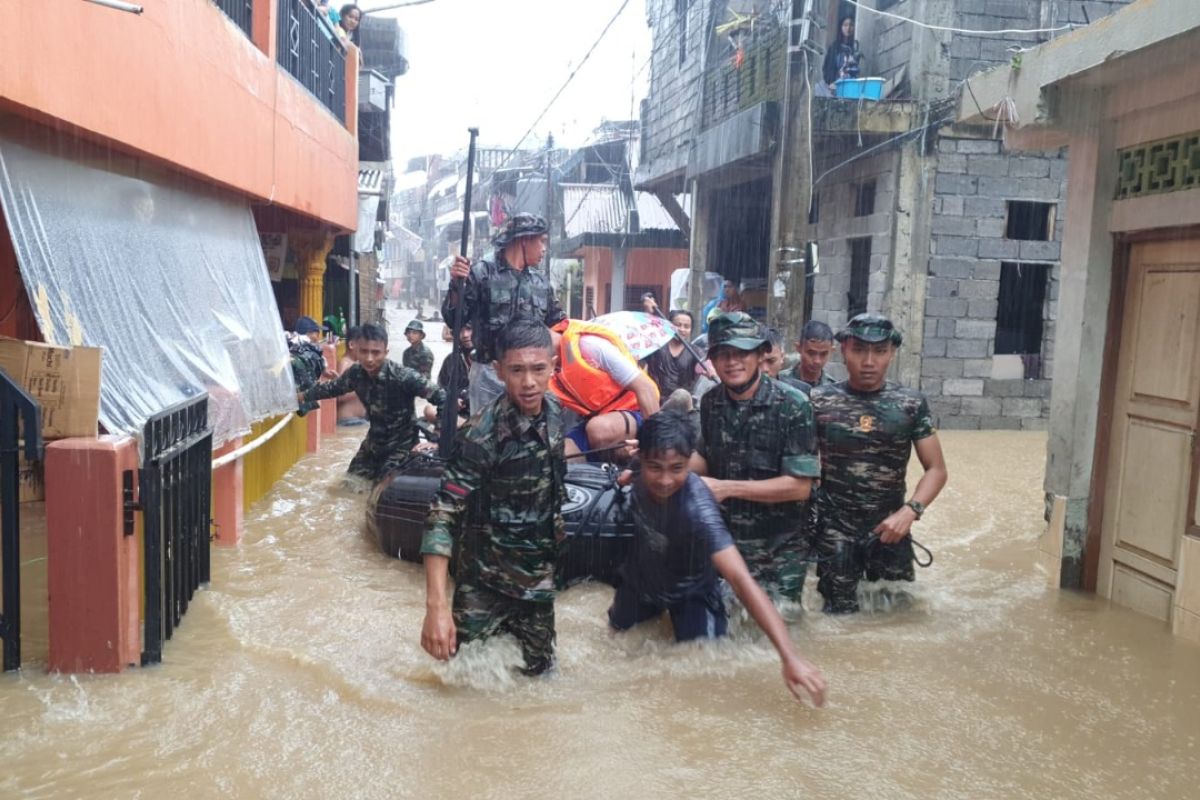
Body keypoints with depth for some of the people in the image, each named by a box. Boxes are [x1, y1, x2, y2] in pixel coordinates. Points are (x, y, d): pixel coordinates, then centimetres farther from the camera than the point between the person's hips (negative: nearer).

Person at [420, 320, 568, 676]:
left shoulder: (556, 413, -6)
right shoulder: (482, 434, -25)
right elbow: (443, 515, -28)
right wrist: (436, 605, -35)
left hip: (539, 574, 5)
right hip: (486, 579, -5)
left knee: (538, 669, 14)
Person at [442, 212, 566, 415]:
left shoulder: (541, 281, 13)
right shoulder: (482, 273, -2)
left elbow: (556, 323, 22)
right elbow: (454, 319, -4)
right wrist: (456, 285, -19)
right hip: (490, 373, -5)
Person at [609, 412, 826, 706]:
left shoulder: (698, 508, -43)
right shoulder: (636, 477, -29)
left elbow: (740, 578, -53)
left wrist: (789, 656, -60)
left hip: (689, 588, -4)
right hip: (642, 575, 4)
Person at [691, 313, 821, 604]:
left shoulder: (792, 406, -17)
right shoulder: (711, 403, -1)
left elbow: (799, 486, -19)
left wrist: (727, 488, -21)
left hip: (777, 549, -4)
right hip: (721, 537, 4)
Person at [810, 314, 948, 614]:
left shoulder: (911, 403, -2)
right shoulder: (819, 401, -3)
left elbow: (936, 469, -1)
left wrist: (910, 511, -16)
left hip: (890, 529, 1)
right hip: (834, 531, -1)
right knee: (840, 614, 7)